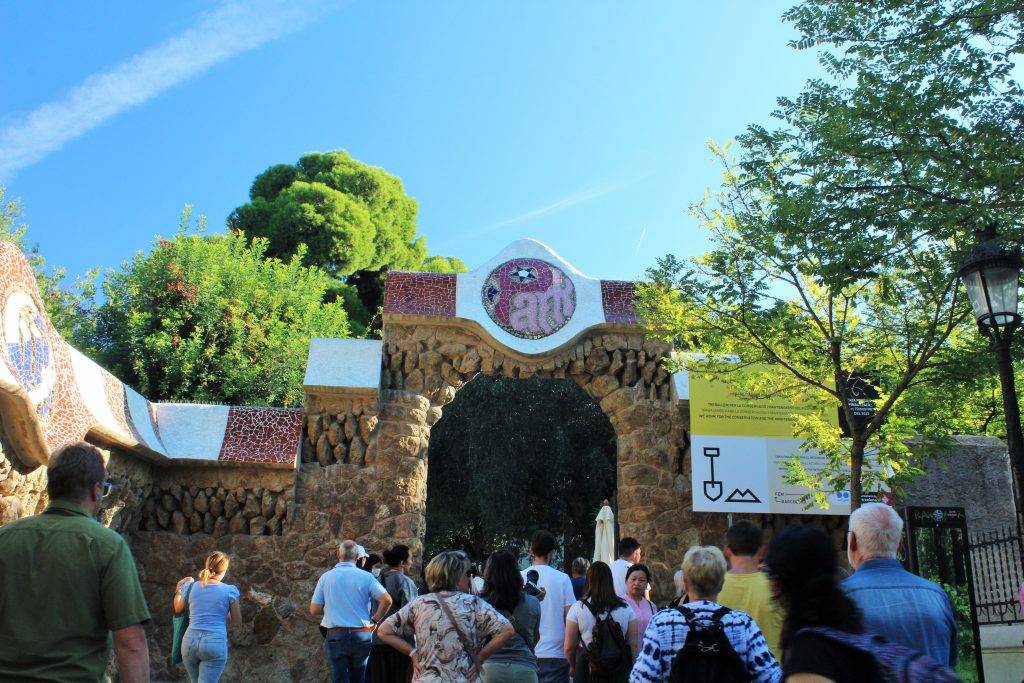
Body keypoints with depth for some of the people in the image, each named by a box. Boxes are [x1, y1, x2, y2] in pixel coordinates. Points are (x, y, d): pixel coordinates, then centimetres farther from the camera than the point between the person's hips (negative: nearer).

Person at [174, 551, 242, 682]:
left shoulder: (191, 586, 3)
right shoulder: (230, 590, -4)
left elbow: (177, 610, 21)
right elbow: (236, 620, 7)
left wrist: (179, 589, 34)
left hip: (190, 641, 4)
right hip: (216, 643, -4)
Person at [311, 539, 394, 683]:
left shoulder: (326, 577, -1)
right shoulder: (365, 577, -5)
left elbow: (314, 610, 1)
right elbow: (386, 600, -13)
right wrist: (374, 621, 1)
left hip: (335, 635, 0)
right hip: (361, 635, 0)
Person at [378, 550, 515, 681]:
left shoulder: (419, 604, 0)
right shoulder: (473, 603, -6)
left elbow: (383, 631, 1)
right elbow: (507, 630, -14)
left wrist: (413, 653, 1)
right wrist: (480, 658, -5)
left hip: (425, 678, 2)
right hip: (465, 678, -2)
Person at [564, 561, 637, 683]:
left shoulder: (577, 608, -5)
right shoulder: (626, 609, 1)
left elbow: (569, 647, -1)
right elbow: (633, 645, 3)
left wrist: (573, 666, 17)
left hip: (588, 671, -2)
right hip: (619, 673, 2)